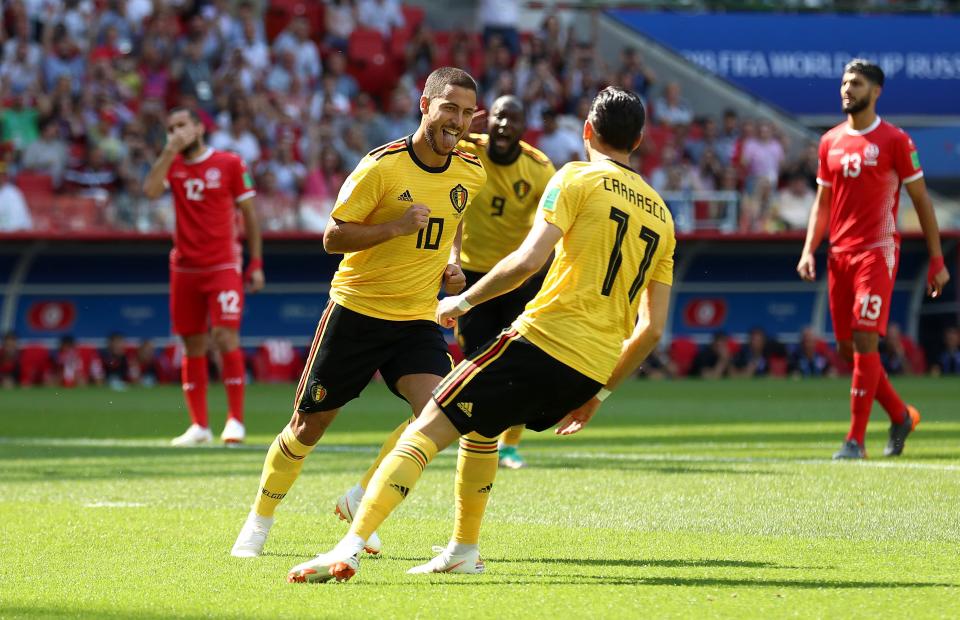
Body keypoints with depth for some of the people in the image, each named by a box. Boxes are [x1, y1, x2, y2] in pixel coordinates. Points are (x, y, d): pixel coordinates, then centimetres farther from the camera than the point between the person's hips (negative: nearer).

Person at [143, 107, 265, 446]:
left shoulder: (230, 164, 0)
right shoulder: (172, 165, 8)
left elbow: (249, 213, 4)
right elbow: (150, 190, -13)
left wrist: (256, 262, 0)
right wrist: (170, 151, -13)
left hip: (223, 266, -3)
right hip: (184, 267, 3)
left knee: (226, 337, -14)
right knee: (193, 346, 5)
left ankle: (235, 419, -8)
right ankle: (199, 426, 11)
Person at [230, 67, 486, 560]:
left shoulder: (472, 175, 1)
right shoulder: (382, 166, -15)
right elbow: (333, 237, -13)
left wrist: (452, 262, 5)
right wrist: (396, 227, -24)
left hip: (418, 318, 4)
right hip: (357, 310, -4)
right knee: (310, 424, 4)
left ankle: (361, 501, 1)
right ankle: (259, 521, 24)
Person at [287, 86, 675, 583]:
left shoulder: (578, 178, 0)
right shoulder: (661, 215, 18)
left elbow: (529, 259, -14)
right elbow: (652, 329, 17)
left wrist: (464, 300, -1)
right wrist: (598, 394, 25)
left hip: (543, 341, -7)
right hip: (594, 370, 7)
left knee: (428, 429, -7)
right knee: (477, 426, 31)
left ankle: (349, 549, -20)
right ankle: (464, 551, 32)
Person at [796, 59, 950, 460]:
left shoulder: (894, 141, -4)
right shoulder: (830, 142, 12)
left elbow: (921, 200, -1)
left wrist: (937, 260, -4)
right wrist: (809, 249, 4)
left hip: (877, 252, -6)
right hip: (839, 256, 6)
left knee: (864, 342, -14)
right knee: (847, 347, 7)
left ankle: (856, 439, -11)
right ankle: (901, 416, 27)